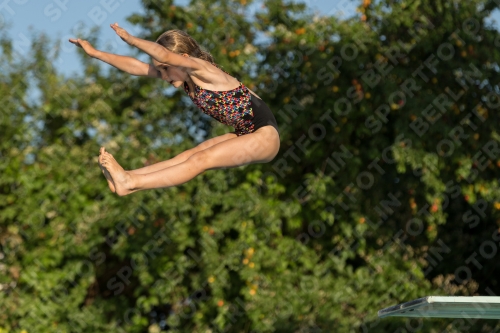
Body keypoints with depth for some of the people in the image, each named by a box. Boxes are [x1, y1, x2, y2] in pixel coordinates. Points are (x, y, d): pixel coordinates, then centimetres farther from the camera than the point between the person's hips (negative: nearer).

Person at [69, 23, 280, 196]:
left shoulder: (203, 70, -19)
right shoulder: (188, 79, 5)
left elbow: (164, 55, -36)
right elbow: (137, 67, 3)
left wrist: (129, 39, -26)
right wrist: (95, 53, 0)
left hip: (265, 136, -9)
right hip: (245, 136, 9)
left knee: (200, 160, -18)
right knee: (189, 155, -5)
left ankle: (130, 183, -27)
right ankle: (126, 178, -16)